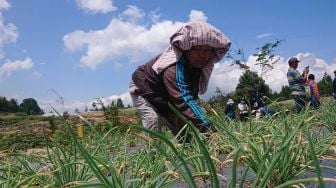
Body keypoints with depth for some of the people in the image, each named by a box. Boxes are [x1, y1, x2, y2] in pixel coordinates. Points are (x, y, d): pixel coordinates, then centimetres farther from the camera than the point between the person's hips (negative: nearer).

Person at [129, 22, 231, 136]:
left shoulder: (197, 64, -18)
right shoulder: (173, 69, -46)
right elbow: (184, 100, -55)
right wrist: (207, 128, -62)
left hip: (163, 96, 8)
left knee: (180, 123, 5)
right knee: (152, 121, -27)